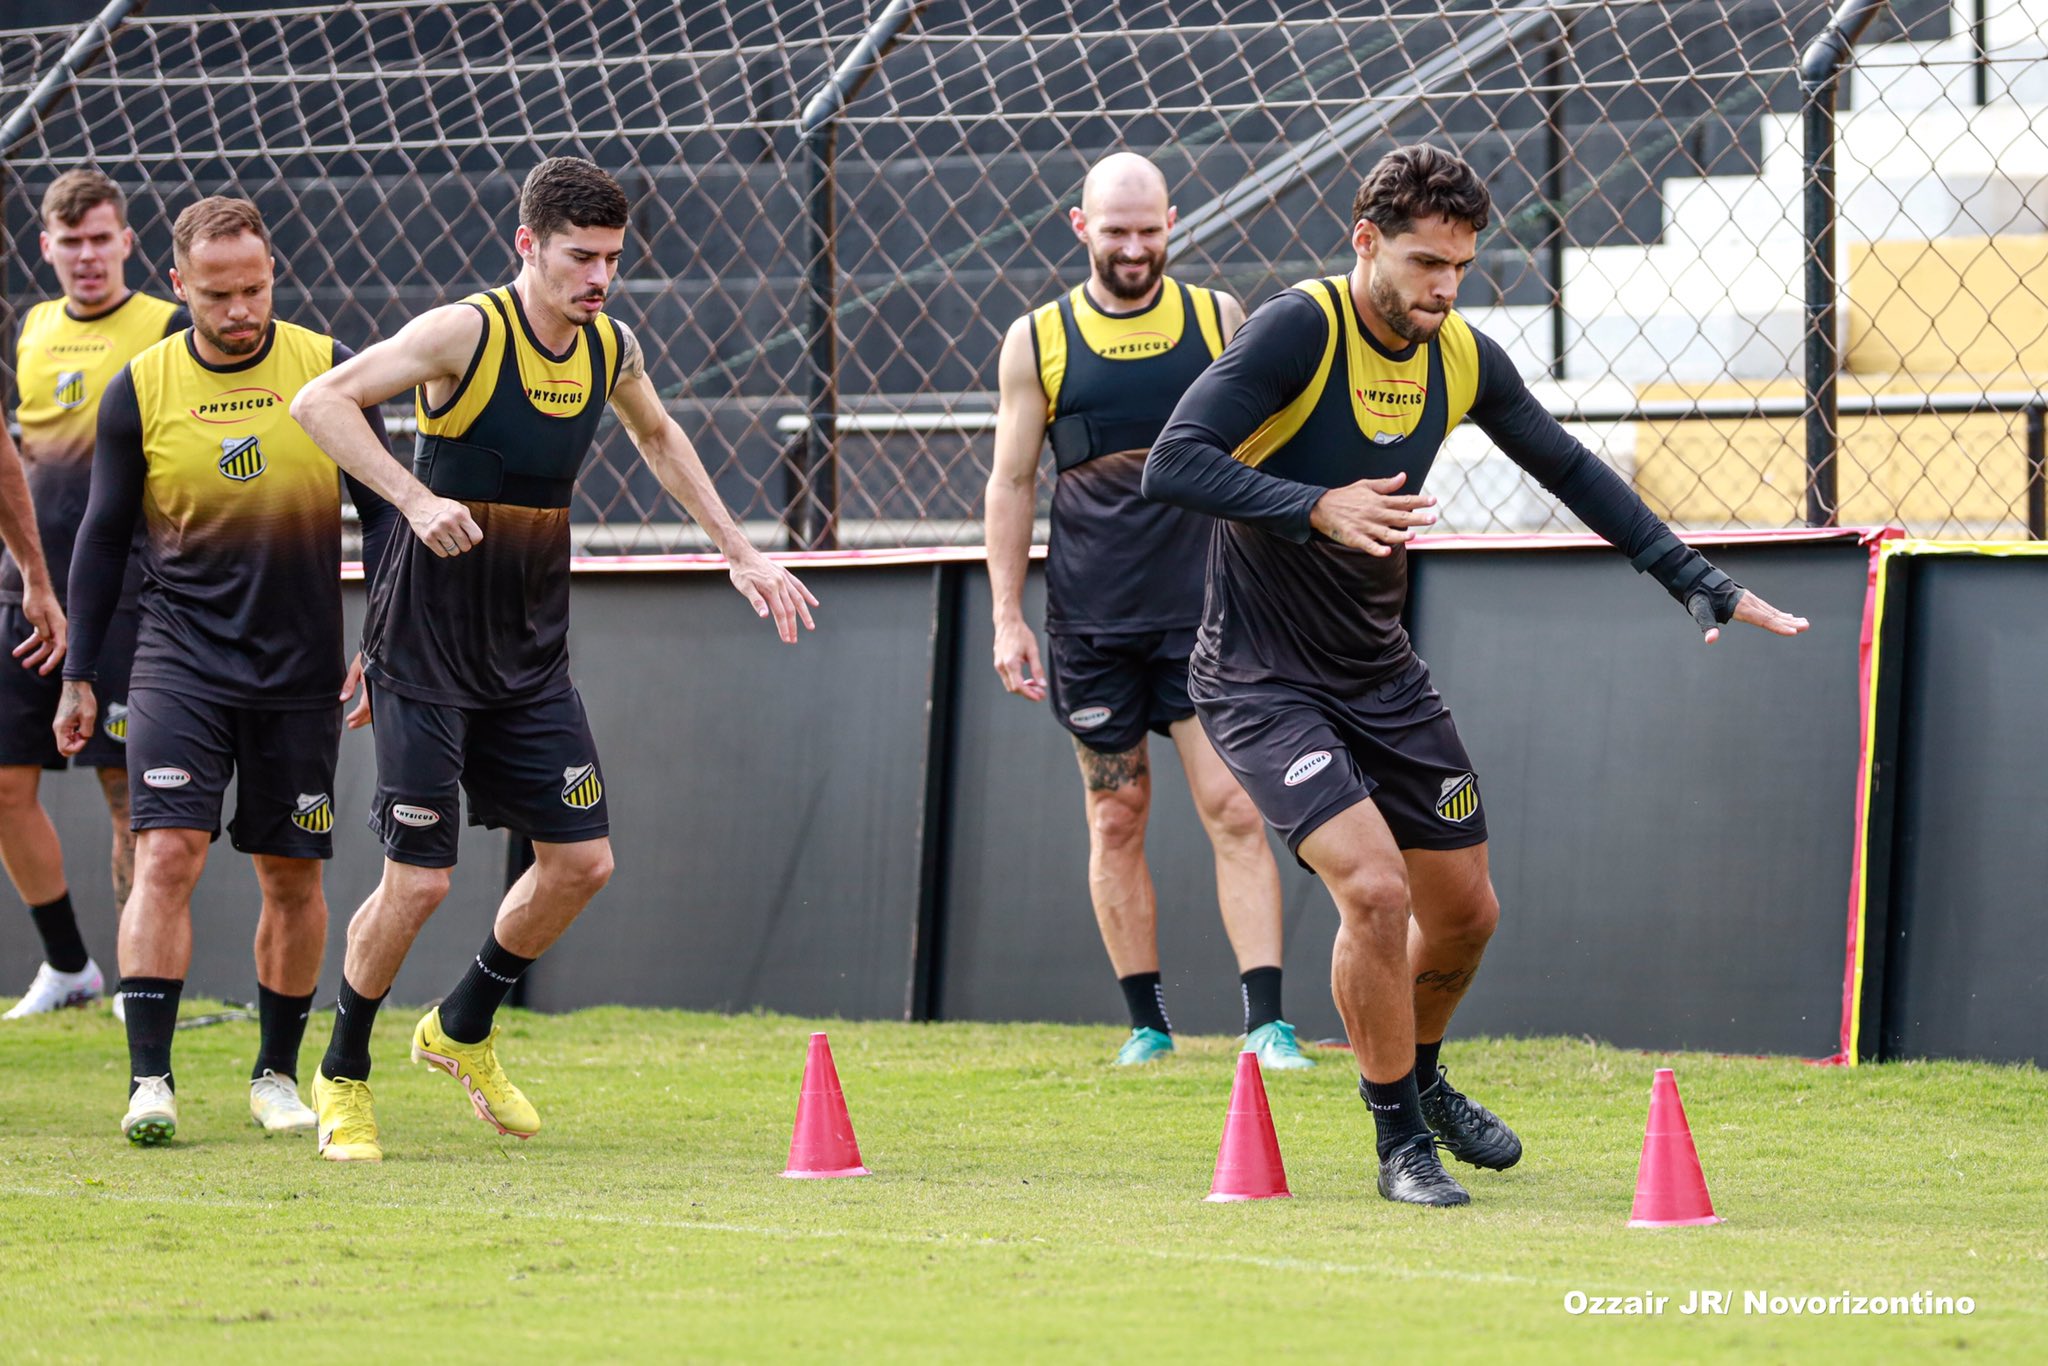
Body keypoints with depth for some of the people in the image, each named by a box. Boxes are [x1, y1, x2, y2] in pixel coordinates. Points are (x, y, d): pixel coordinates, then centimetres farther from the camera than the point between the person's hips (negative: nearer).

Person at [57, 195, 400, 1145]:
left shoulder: (329, 372, -3)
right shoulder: (138, 390, -2)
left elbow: (384, 511, 4)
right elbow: (104, 535, 7)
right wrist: (79, 675, 7)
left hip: (302, 668, 1)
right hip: (180, 659, -1)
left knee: (292, 877, 6)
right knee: (167, 855, -14)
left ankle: (277, 1074, 22)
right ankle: (150, 1080, -15)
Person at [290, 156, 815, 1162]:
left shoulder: (611, 349, 3)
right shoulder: (466, 333, -17)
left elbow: (657, 436, 26)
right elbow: (320, 402, -23)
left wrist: (738, 551, 24)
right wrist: (416, 498, -33)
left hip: (530, 654, 6)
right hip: (425, 651, -6)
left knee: (581, 860, 3)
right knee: (419, 879, -8)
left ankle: (463, 1032, 27)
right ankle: (342, 1077, 13)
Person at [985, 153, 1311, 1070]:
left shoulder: (1217, 319, 6)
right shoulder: (1038, 341, 4)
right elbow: (1011, 482, 8)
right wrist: (1007, 618, 2)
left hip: (1203, 610, 0)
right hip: (1090, 618, 1)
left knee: (1233, 808, -10)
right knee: (1116, 818, 6)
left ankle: (1265, 1021, -13)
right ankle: (1145, 1021, 16)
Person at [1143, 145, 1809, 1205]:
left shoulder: (1462, 360, 0)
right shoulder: (1299, 330, -20)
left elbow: (1570, 470, 14)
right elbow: (1173, 463, -27)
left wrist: (1700, 584, 12)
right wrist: (1315, 507, -40)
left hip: (1382, 677, 7)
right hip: (1262, 681, -7)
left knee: (1463, 912, 12)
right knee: (1375, 889, -22)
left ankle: (1418, 1076, 43)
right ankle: (1399, 1140, -4)